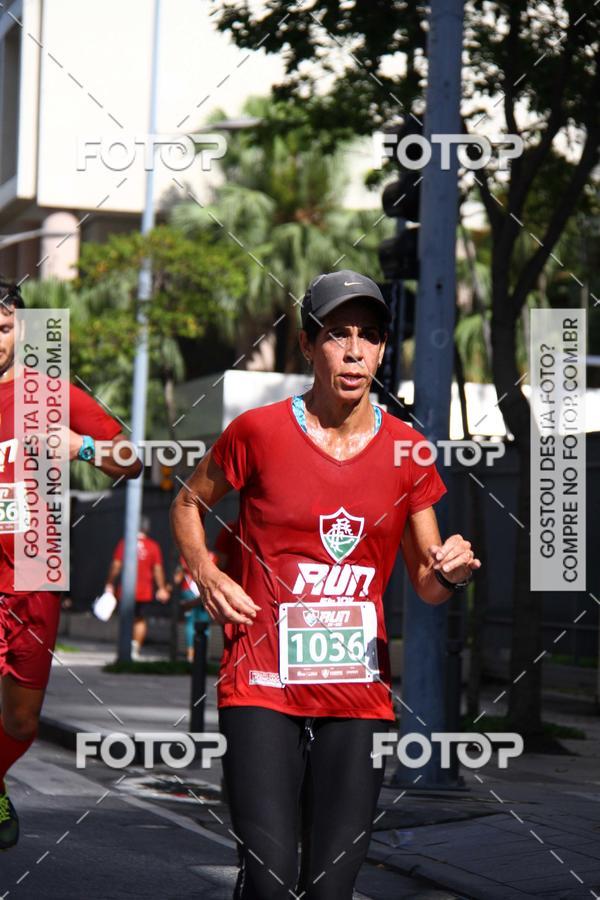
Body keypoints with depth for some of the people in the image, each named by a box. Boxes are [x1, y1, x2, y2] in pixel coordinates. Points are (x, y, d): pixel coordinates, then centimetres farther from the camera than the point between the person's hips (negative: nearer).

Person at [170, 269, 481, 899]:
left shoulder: (407, 450, 5)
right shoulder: (258, 432, -2)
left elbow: (426, 586, 11)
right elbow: (188, 502, 16)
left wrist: (449, 572, -11)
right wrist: (206, 575, -1)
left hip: (360, 696, 3)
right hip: (263, 686, -3)